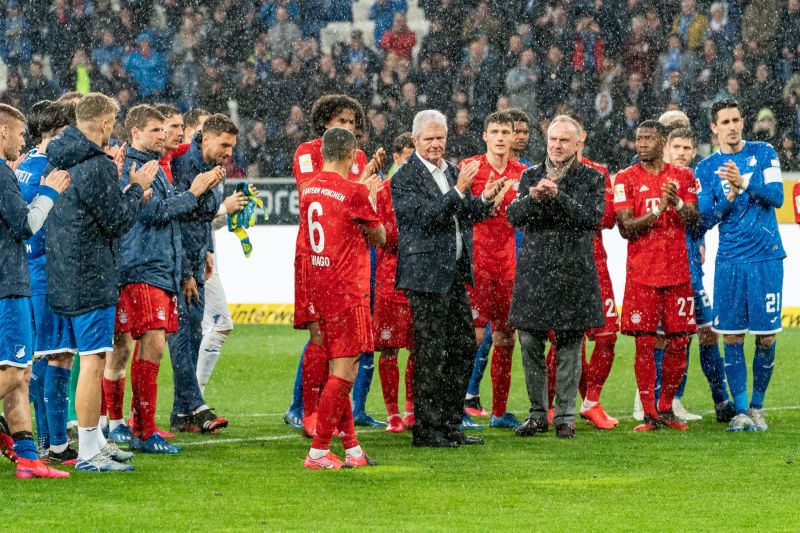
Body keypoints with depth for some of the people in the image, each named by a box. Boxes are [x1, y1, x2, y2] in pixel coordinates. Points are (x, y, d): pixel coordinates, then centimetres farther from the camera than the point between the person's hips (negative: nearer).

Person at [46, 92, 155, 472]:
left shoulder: (60, 161, 10)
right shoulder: (96, 167, -18)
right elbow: (117, 222, -13)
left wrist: (115, 180, 16)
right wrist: (136, 188, 1)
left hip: (64, 276, 10)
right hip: (91, 278, -10)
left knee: (91, 359, 19)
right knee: (94, 361, -6)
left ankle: (95, 440, 27)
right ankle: (89, 453, -4)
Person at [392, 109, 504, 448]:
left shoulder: (452, 172, 15)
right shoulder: (405, 179, -9)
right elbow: (424, 217, -20)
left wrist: (484, 200, 1)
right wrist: (459, 191, -24)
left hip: (456, 273, 8)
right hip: (427, 276, -8)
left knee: (463, 348, 10)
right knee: (431, 354, -5)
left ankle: (449, 425, 18)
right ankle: (425, 429, 2)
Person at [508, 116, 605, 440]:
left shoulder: (591, 179, 3)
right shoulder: (531, 176, 11)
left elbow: (592, 217, -11)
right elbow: (514, 216, -1)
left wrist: (558, 196, -21)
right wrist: (533, 197, -21)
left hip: (573, 273, -2)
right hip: (534, 271, 2)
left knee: (569, 346, 1)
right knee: (530, 343, 1)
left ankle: (565, 417, 8)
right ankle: (538, 414, 12)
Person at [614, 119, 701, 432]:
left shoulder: (683, 177, 9)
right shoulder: (626, 179, 1)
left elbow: (694, 221, 5)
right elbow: (625, 228, -6)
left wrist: (677, 202, -14)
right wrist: (658, 209, -17)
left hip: (677, 271, 3)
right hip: (642, 273, -3)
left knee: (679, 342, 2)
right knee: (645, 343, -5)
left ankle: (666, 408, 15)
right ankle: (649, 414, 0)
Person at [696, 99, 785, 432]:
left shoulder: (763, 153, 4)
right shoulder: (707, 168, 7)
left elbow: (777, 196, -7)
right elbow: (705, 220, 2)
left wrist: (744, 183, -21)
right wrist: (729, 198, -15)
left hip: (766, 258, -1)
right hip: (729, 262, 1)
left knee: (766, 337, -1)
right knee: (731, 337, -3)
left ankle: (757, 407, 13)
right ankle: (741, 411, 3)